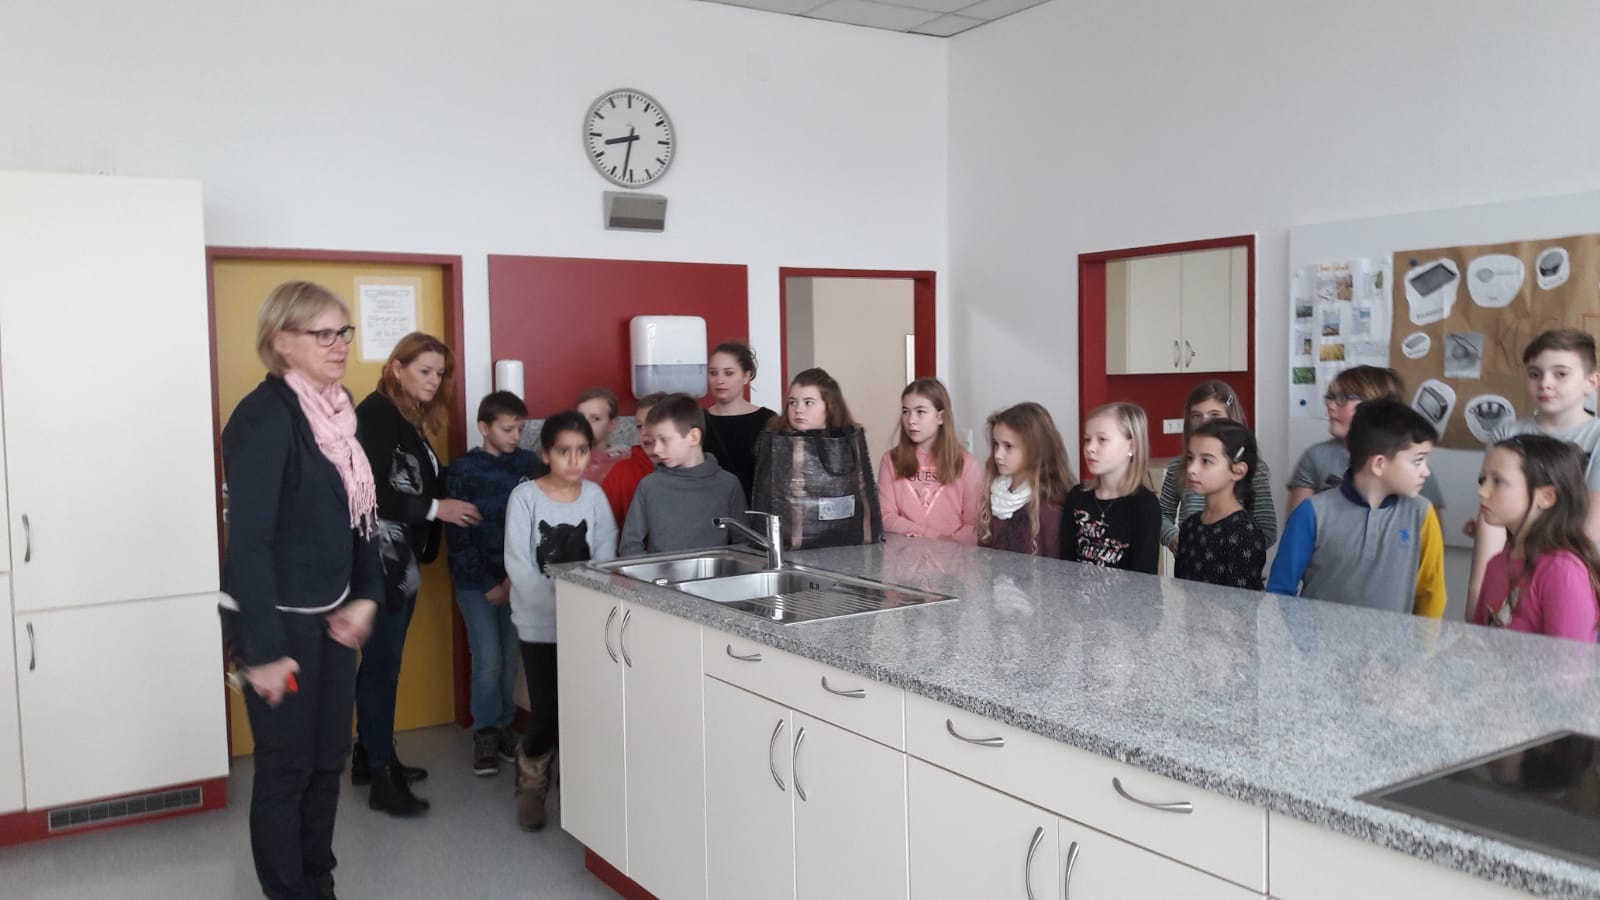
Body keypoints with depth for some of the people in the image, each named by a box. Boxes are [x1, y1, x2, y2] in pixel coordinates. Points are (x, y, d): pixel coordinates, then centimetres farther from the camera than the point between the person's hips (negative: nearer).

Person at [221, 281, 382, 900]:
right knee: (286, 768, 7)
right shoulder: (264, 416, -19)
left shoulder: (337, 407, 5)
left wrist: (365, 594, 3)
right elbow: (248, 540, -21)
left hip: (330, 613, 7)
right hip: (276, 619, -7)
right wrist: (263, 648, -20)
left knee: (328, 757, 16)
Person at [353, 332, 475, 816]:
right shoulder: (374, 414, -12)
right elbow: (370, 492, -20)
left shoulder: (410, 420, 15)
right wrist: (436, 508, -19)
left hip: (402, 556, 9)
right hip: (379, 558, -9)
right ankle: (381, 779, -1)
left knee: (384, 661, 15)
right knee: (381, 662, -6)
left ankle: (370, 755, 25)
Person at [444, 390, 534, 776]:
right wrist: (488, 585, -7)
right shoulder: (461, 471, -3)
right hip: (476, 581, -2)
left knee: (512, 659, 2)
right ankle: (485, 731, 15)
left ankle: (504, 725, 21)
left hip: (517, 579, 2)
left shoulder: (528, 464, 2)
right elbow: (458, 538, -4)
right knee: (488, 661, -5)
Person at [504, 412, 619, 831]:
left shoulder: (595, 495, 1)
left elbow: (605, 557, -3)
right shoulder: (525, 496, -8)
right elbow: (518, 566, -13)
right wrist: (560, 602, -20)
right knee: (547, 713, -5)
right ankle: (531, 779, 26)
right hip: (540, 623, -2)